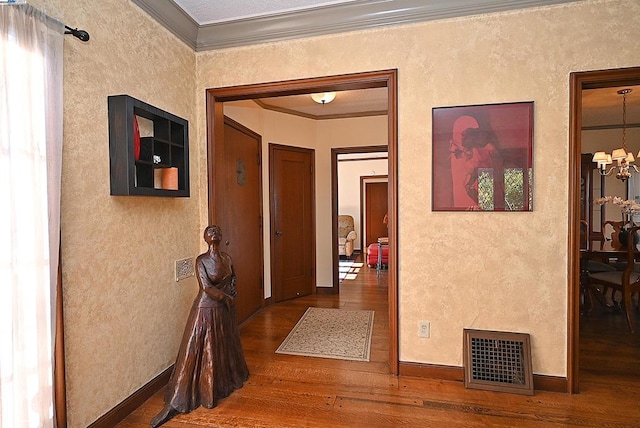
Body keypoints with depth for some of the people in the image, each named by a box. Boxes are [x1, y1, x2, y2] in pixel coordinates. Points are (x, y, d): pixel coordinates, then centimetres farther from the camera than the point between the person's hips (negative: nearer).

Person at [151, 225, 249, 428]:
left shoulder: (227, 258, 1)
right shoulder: (201, 260, -15)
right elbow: (207, 288, -20)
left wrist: (229, 298, -5)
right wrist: (227, 298, -12)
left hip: (224, 310, 6)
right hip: (205, 310, -5)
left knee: (225, 347, 22)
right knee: (196, 354, -2)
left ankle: (227, 381, 47)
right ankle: (175, 403, 9)